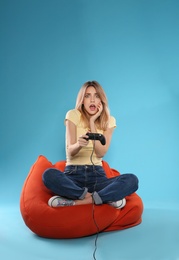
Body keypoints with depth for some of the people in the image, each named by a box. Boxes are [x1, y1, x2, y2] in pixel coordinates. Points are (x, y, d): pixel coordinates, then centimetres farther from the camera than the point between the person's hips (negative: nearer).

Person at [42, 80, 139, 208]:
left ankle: (75, 201, -28)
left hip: (97, 175, 2)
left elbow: (100, 153, -6)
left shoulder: (109, 120, 5)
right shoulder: (73, 115, -1)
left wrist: (92, 122, -10)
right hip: (73, 174, -1)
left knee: (132, 179, -26)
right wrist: (79, 144, -34)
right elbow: (70, 152, -9)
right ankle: (106, 198, -25)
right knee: (49, 175, -35)